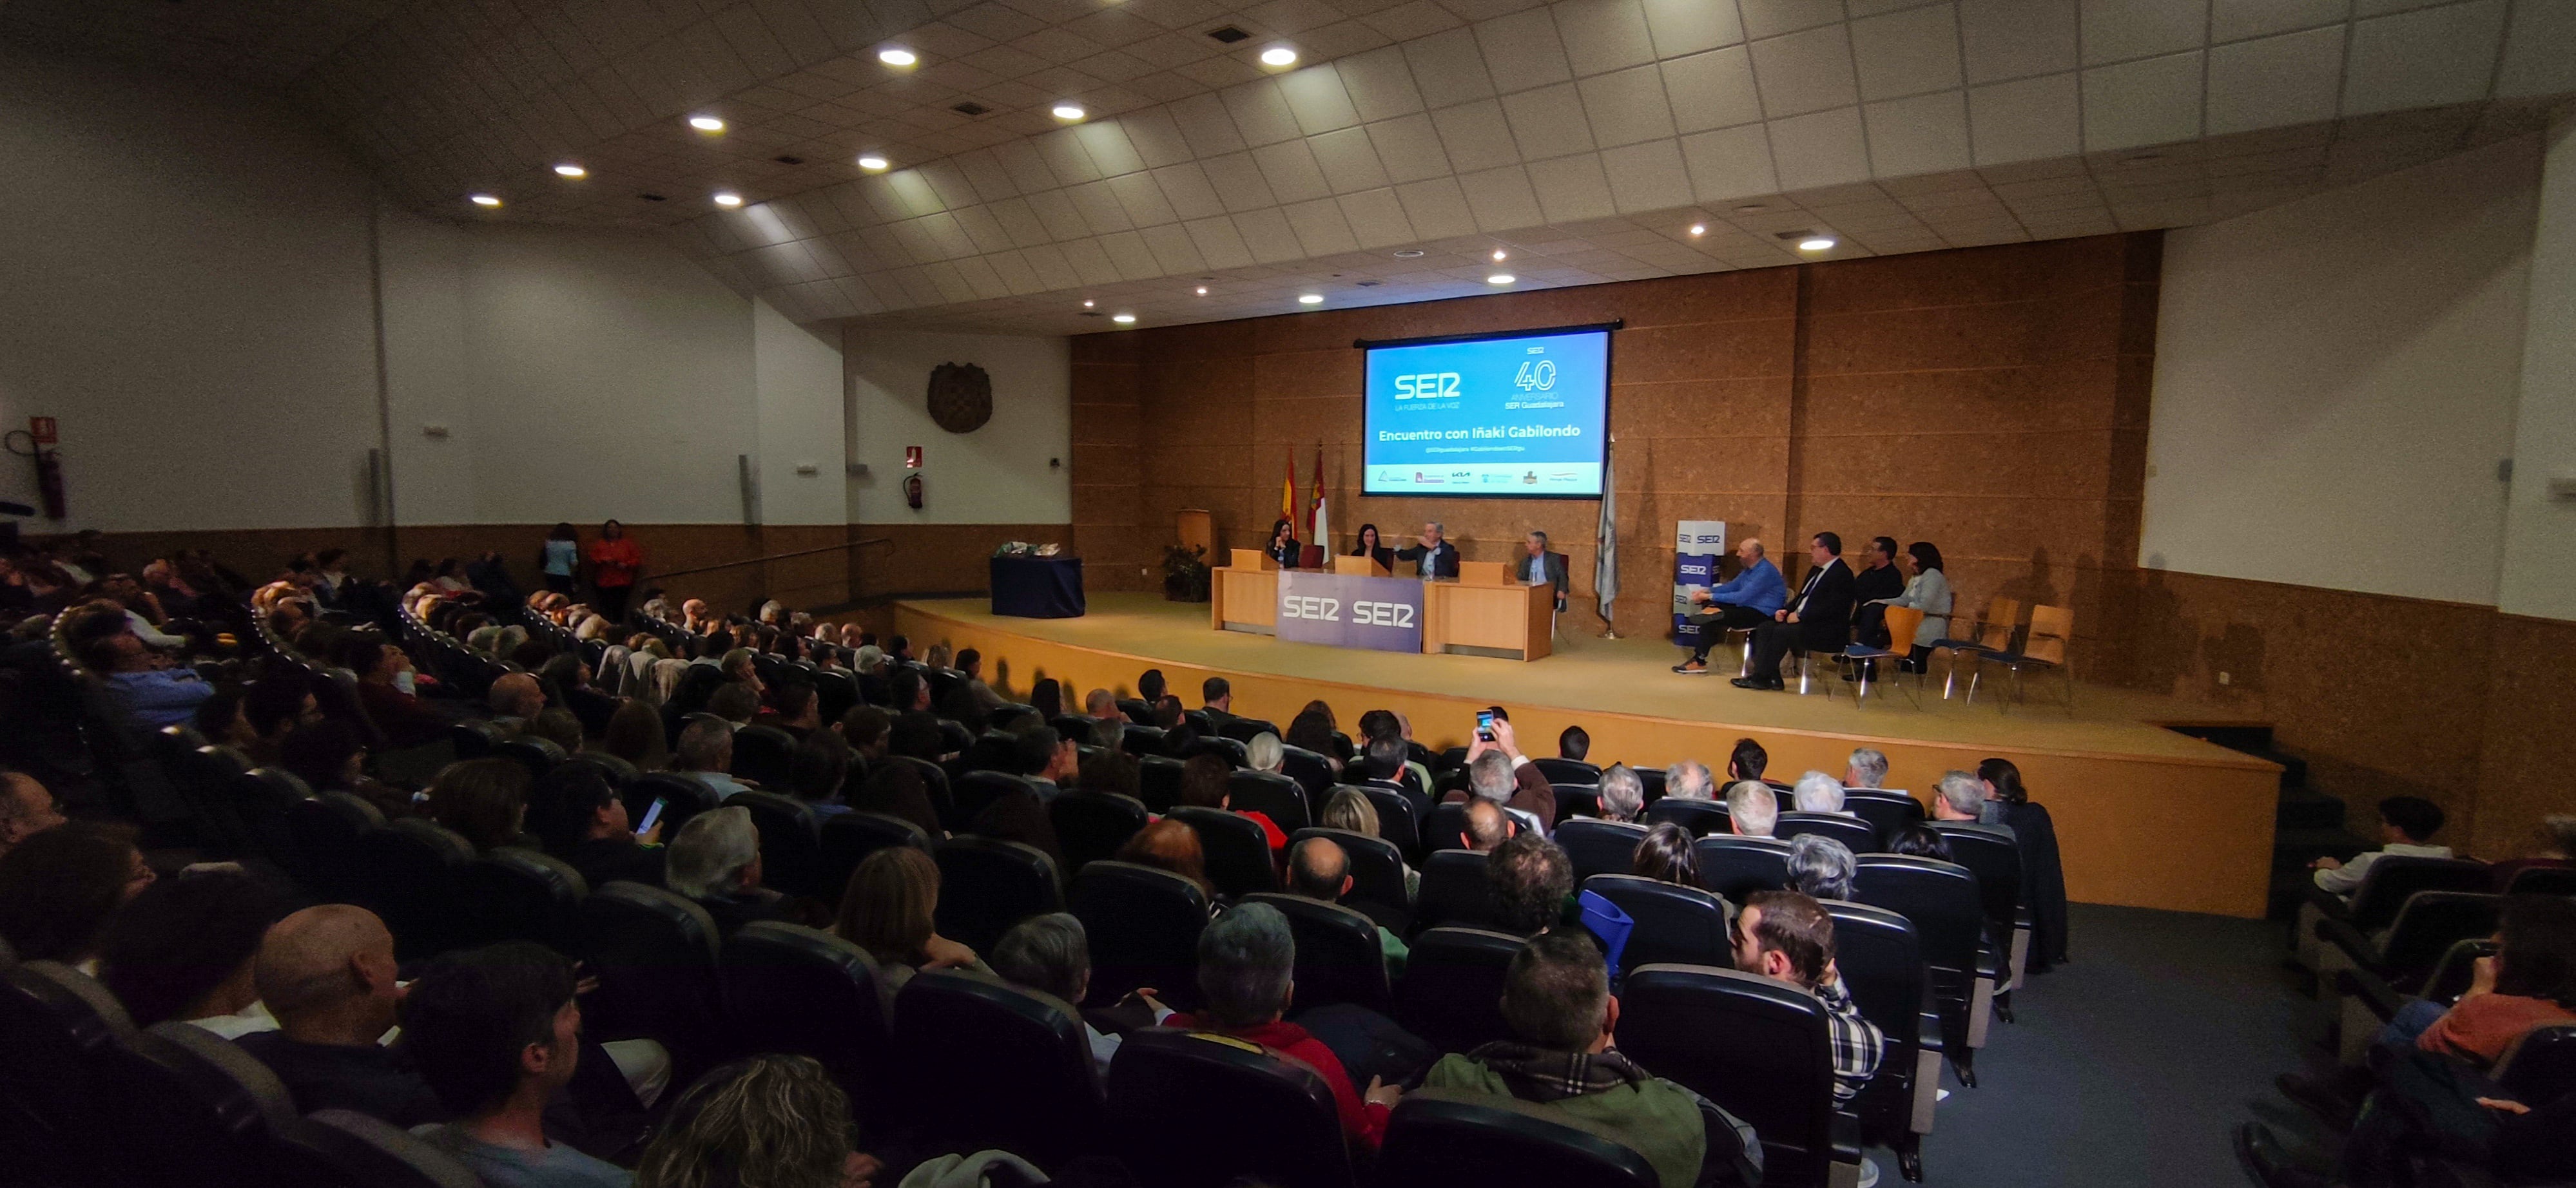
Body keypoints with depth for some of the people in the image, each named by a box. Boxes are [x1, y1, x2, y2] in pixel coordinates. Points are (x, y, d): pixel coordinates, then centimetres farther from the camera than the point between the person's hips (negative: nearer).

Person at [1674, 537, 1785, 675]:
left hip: (1762, 614, -10)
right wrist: (1706, 591, 3)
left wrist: (1710, 596, -21)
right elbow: (1733, 586, 19)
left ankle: (1699, 661, -17)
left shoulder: (1765, 571, -21)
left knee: (1712, 619, -22)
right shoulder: (1751, 568, 9)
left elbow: (1742, 597, -25)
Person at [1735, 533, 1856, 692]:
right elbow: (1801, 597, 22)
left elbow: (1830, 607, -24)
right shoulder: (1817, 570, 17)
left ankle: (1760, 678, -18)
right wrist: (1786, 610, 3)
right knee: (1765, 628, -6)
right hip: (1802, 621, 10)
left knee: (1782, 631, -25)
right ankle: (1772, 678, -11)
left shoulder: (1842, 574, -14)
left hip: (1827, 632, -10)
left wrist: (1800, 616, -21)